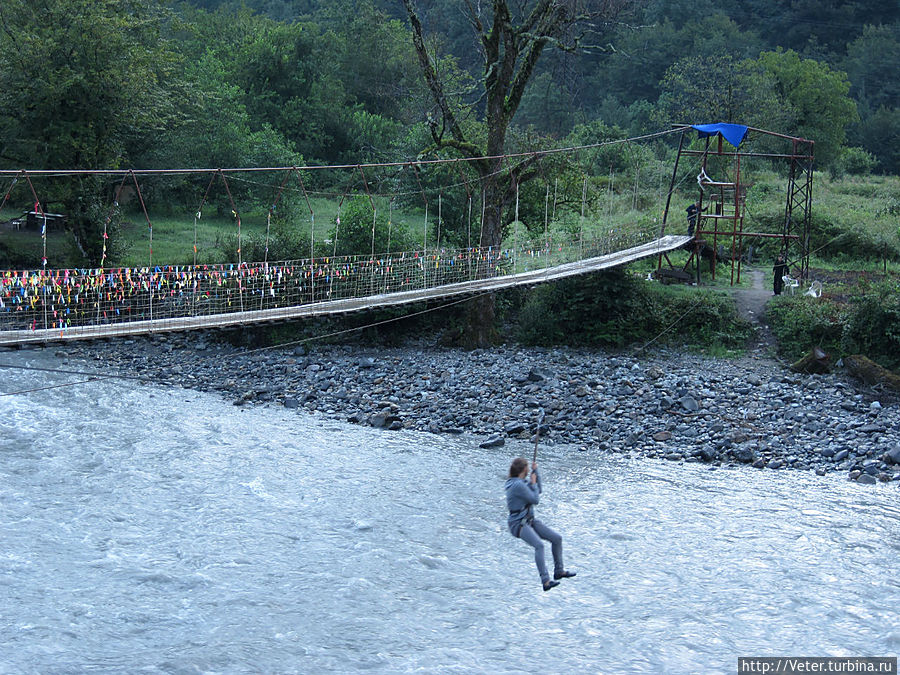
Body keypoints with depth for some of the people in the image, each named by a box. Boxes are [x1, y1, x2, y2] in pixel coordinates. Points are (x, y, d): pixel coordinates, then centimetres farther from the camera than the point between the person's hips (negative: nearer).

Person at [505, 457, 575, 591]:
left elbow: (538, 491, 21)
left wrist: (535, 471, 14)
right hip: (518, 524, -10)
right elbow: (535, 500, -15)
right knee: (539, 545, -31)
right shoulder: (518, 485, -21)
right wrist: (533, 483, -3)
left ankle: (559, 571, 19)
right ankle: (546, 581, -36)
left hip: (530, 521, 10)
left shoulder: (522, 482, 9)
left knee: (557, 538, 5)